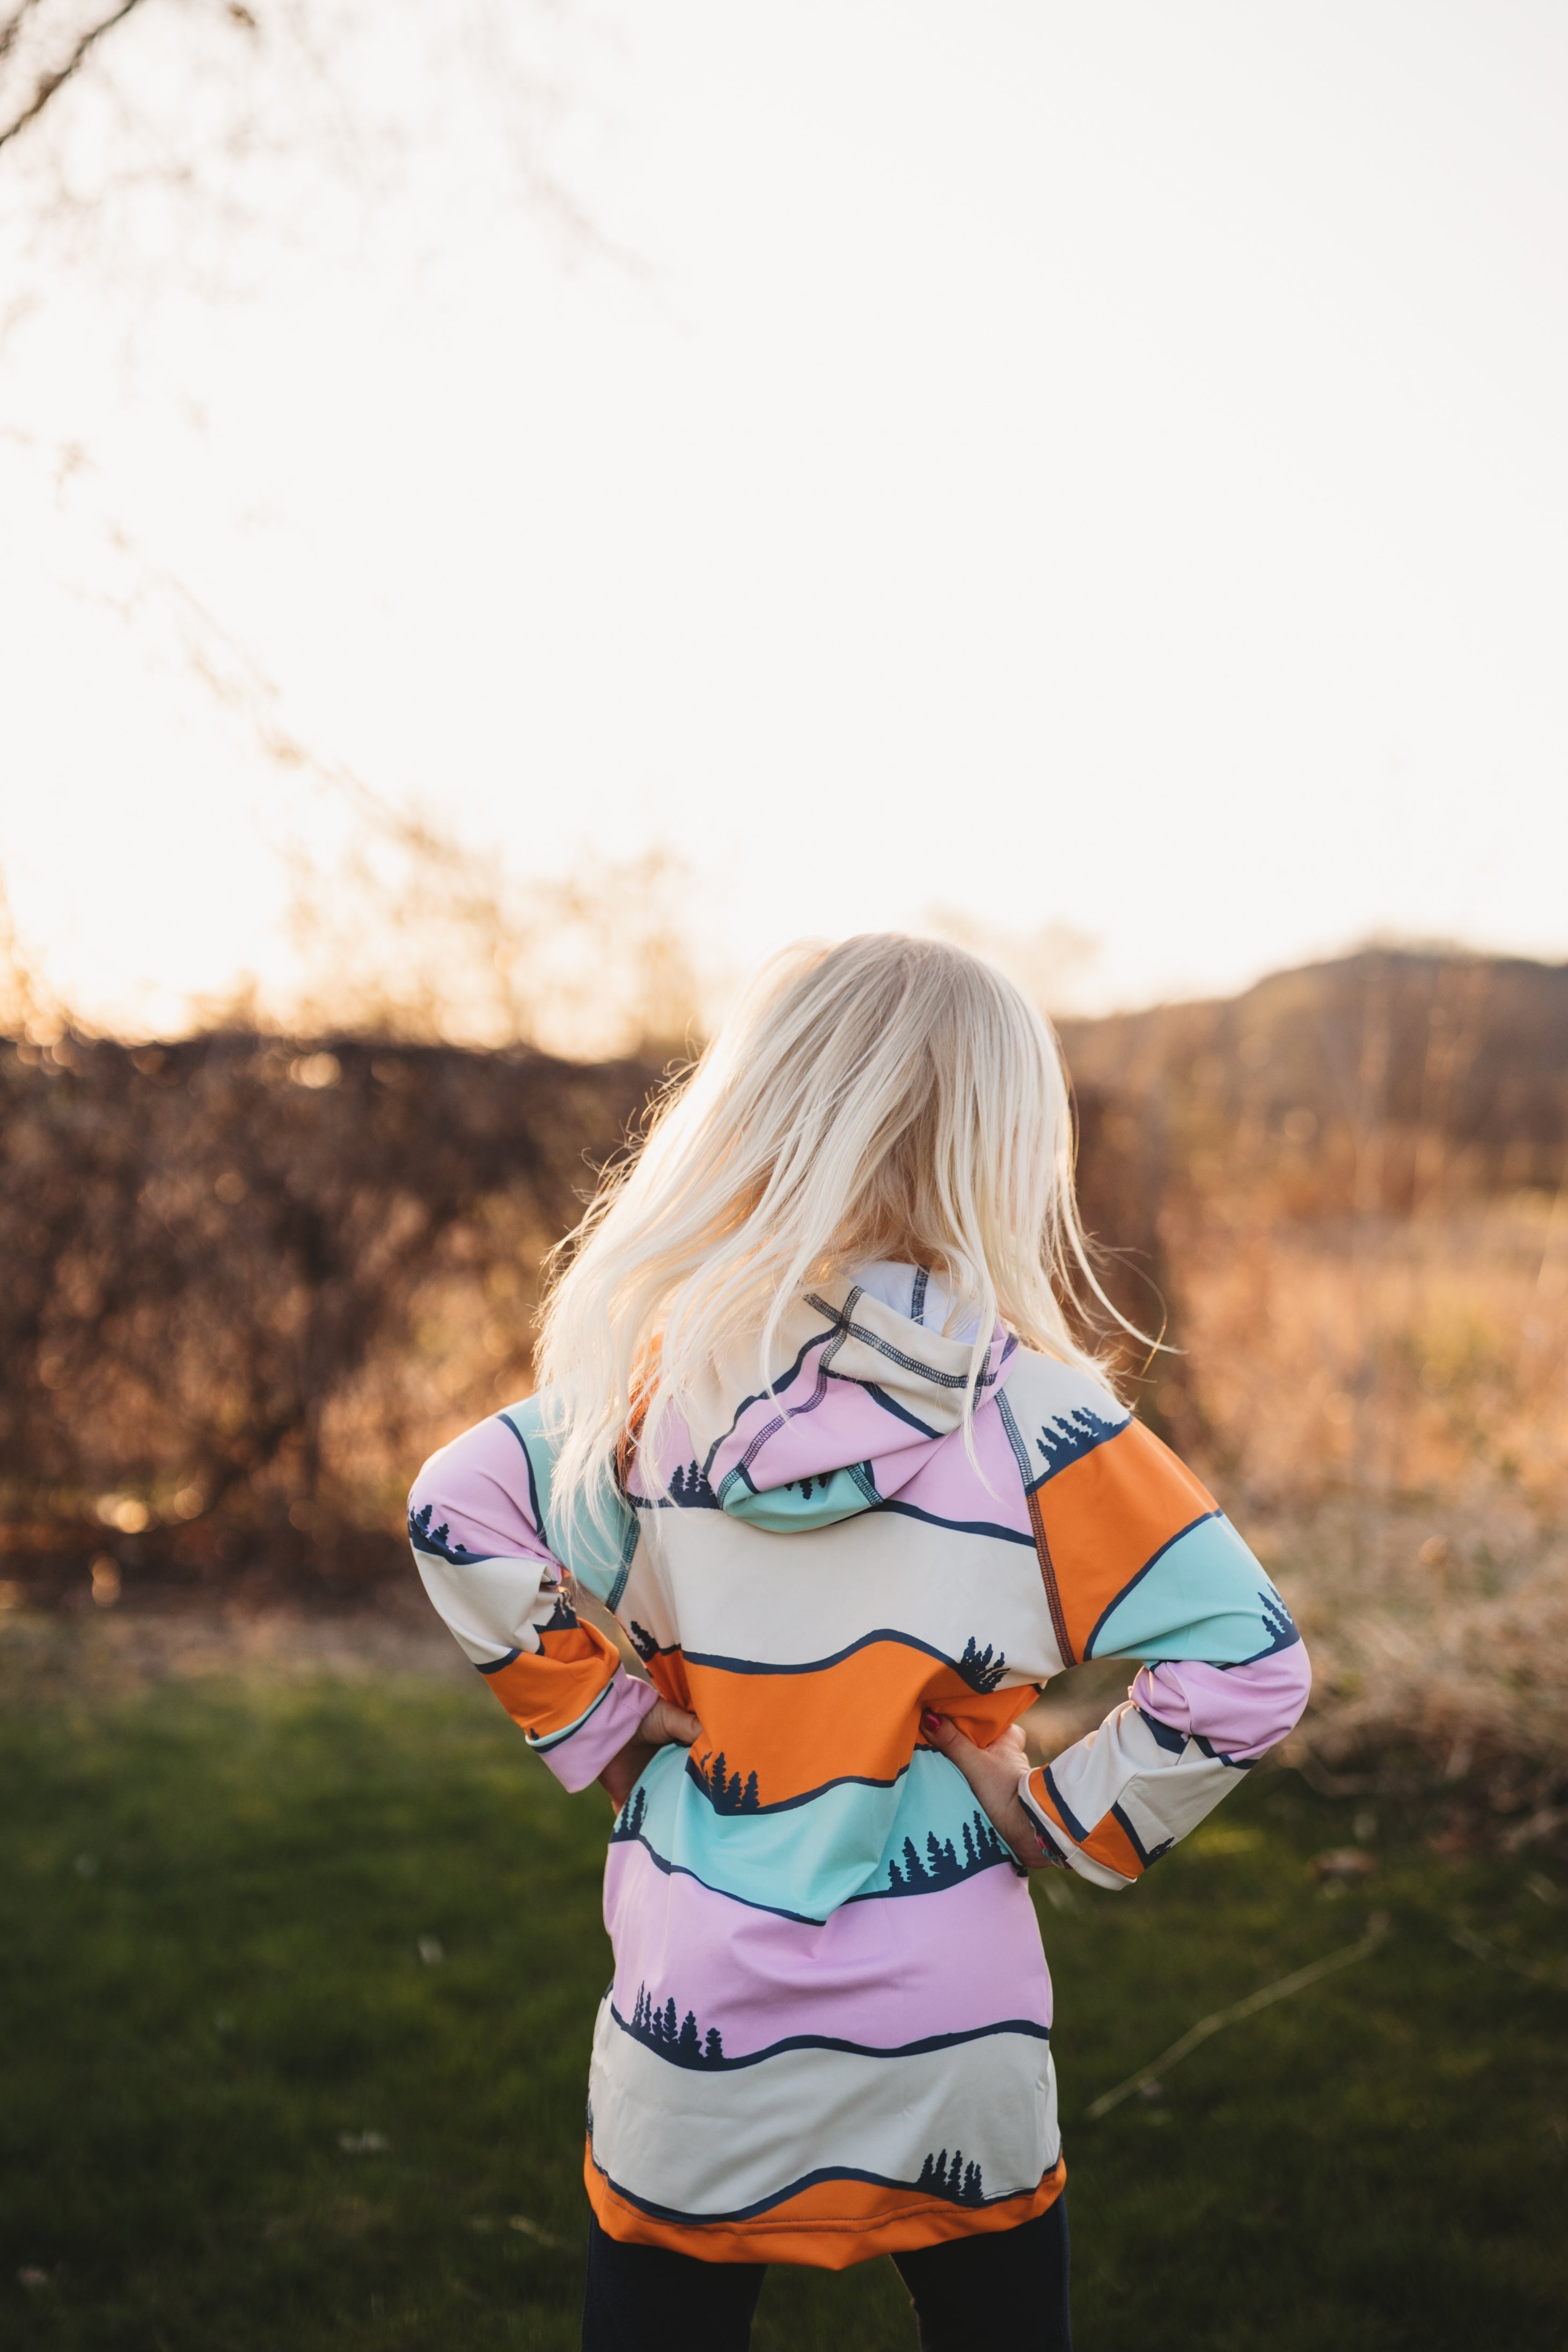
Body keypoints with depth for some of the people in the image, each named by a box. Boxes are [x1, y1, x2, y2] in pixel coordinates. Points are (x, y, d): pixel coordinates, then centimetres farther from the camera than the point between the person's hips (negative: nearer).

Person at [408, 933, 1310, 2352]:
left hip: (696, 2021, 1)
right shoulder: (1030, 1422, -15)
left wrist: (594, 1722, -3)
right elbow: (1246, 1664, -17)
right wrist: (1069, 1819, -5)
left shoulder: (666, 1379, -10)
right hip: (955, 2033, -1)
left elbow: (458, 1508, -10)